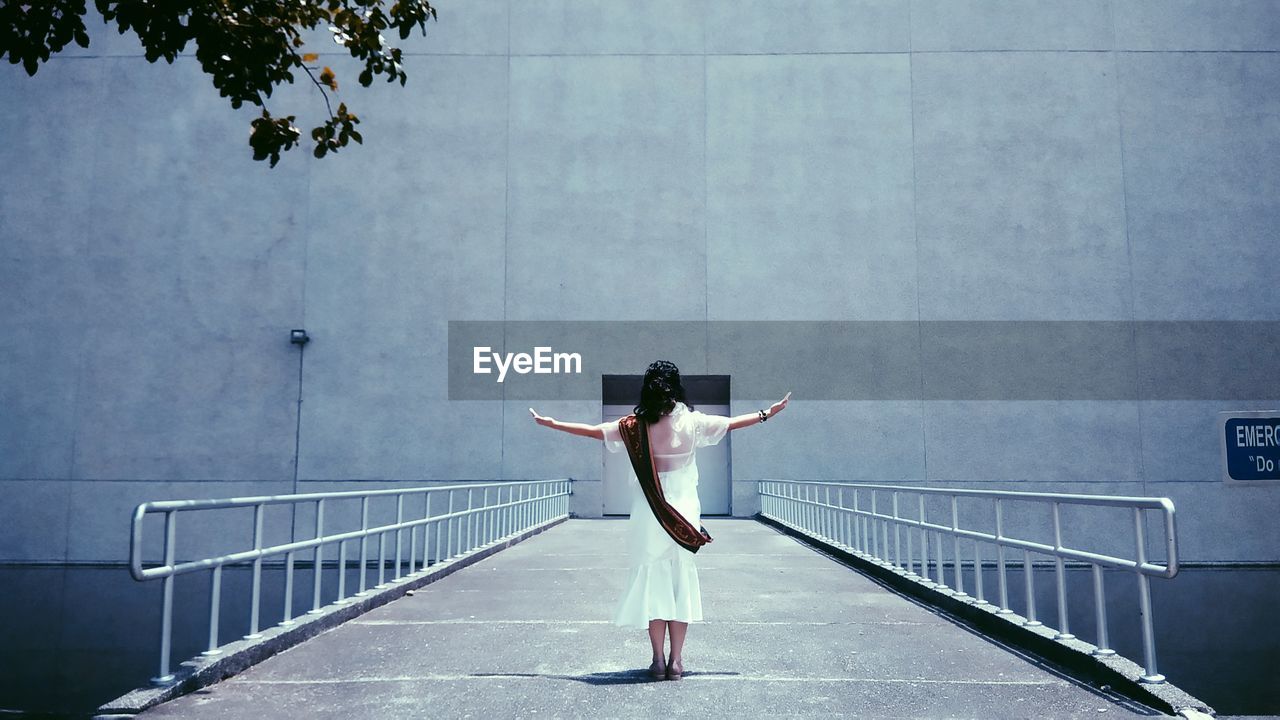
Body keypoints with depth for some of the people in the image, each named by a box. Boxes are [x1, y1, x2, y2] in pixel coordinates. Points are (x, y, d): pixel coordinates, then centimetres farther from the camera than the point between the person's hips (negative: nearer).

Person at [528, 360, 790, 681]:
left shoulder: (635, 426, -4)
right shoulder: (691, 421, -2)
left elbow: (596, 431, 3)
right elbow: (731, 423, 10)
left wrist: (552, 423, 14)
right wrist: (767, 413, 25)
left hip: (648, 516, 0)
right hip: (684, 514, 1)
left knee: (652, 582, 7)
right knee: (682, 581, 8)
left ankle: (658, 661, 8)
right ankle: (676, 661, 10)